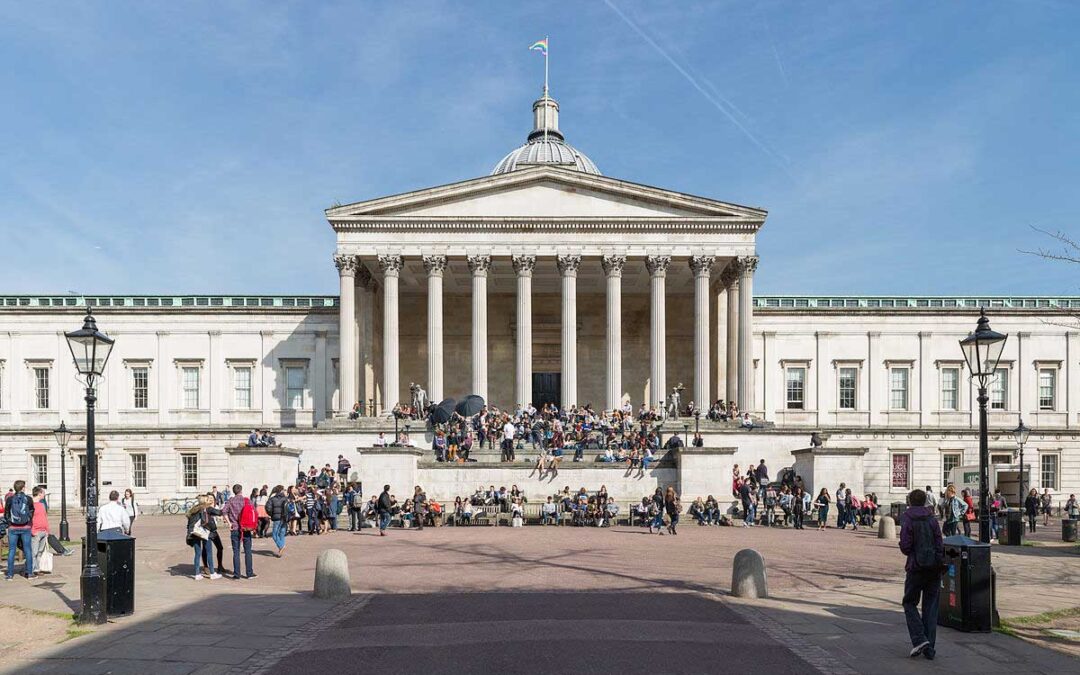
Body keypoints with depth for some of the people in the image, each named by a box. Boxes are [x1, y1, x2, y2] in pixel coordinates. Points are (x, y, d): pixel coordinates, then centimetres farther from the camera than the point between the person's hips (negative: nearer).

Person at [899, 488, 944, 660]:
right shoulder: (932, 519, 4)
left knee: (910, 602, 11)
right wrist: (940, 561, 11)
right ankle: (930, 648, 8)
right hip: (935, 567, 4)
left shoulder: (907, 520, -7)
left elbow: (905, 546, -12)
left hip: (916, 567, -4)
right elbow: (940, 544, 0)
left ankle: (919, 639, -6)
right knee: (931, 606, 9)